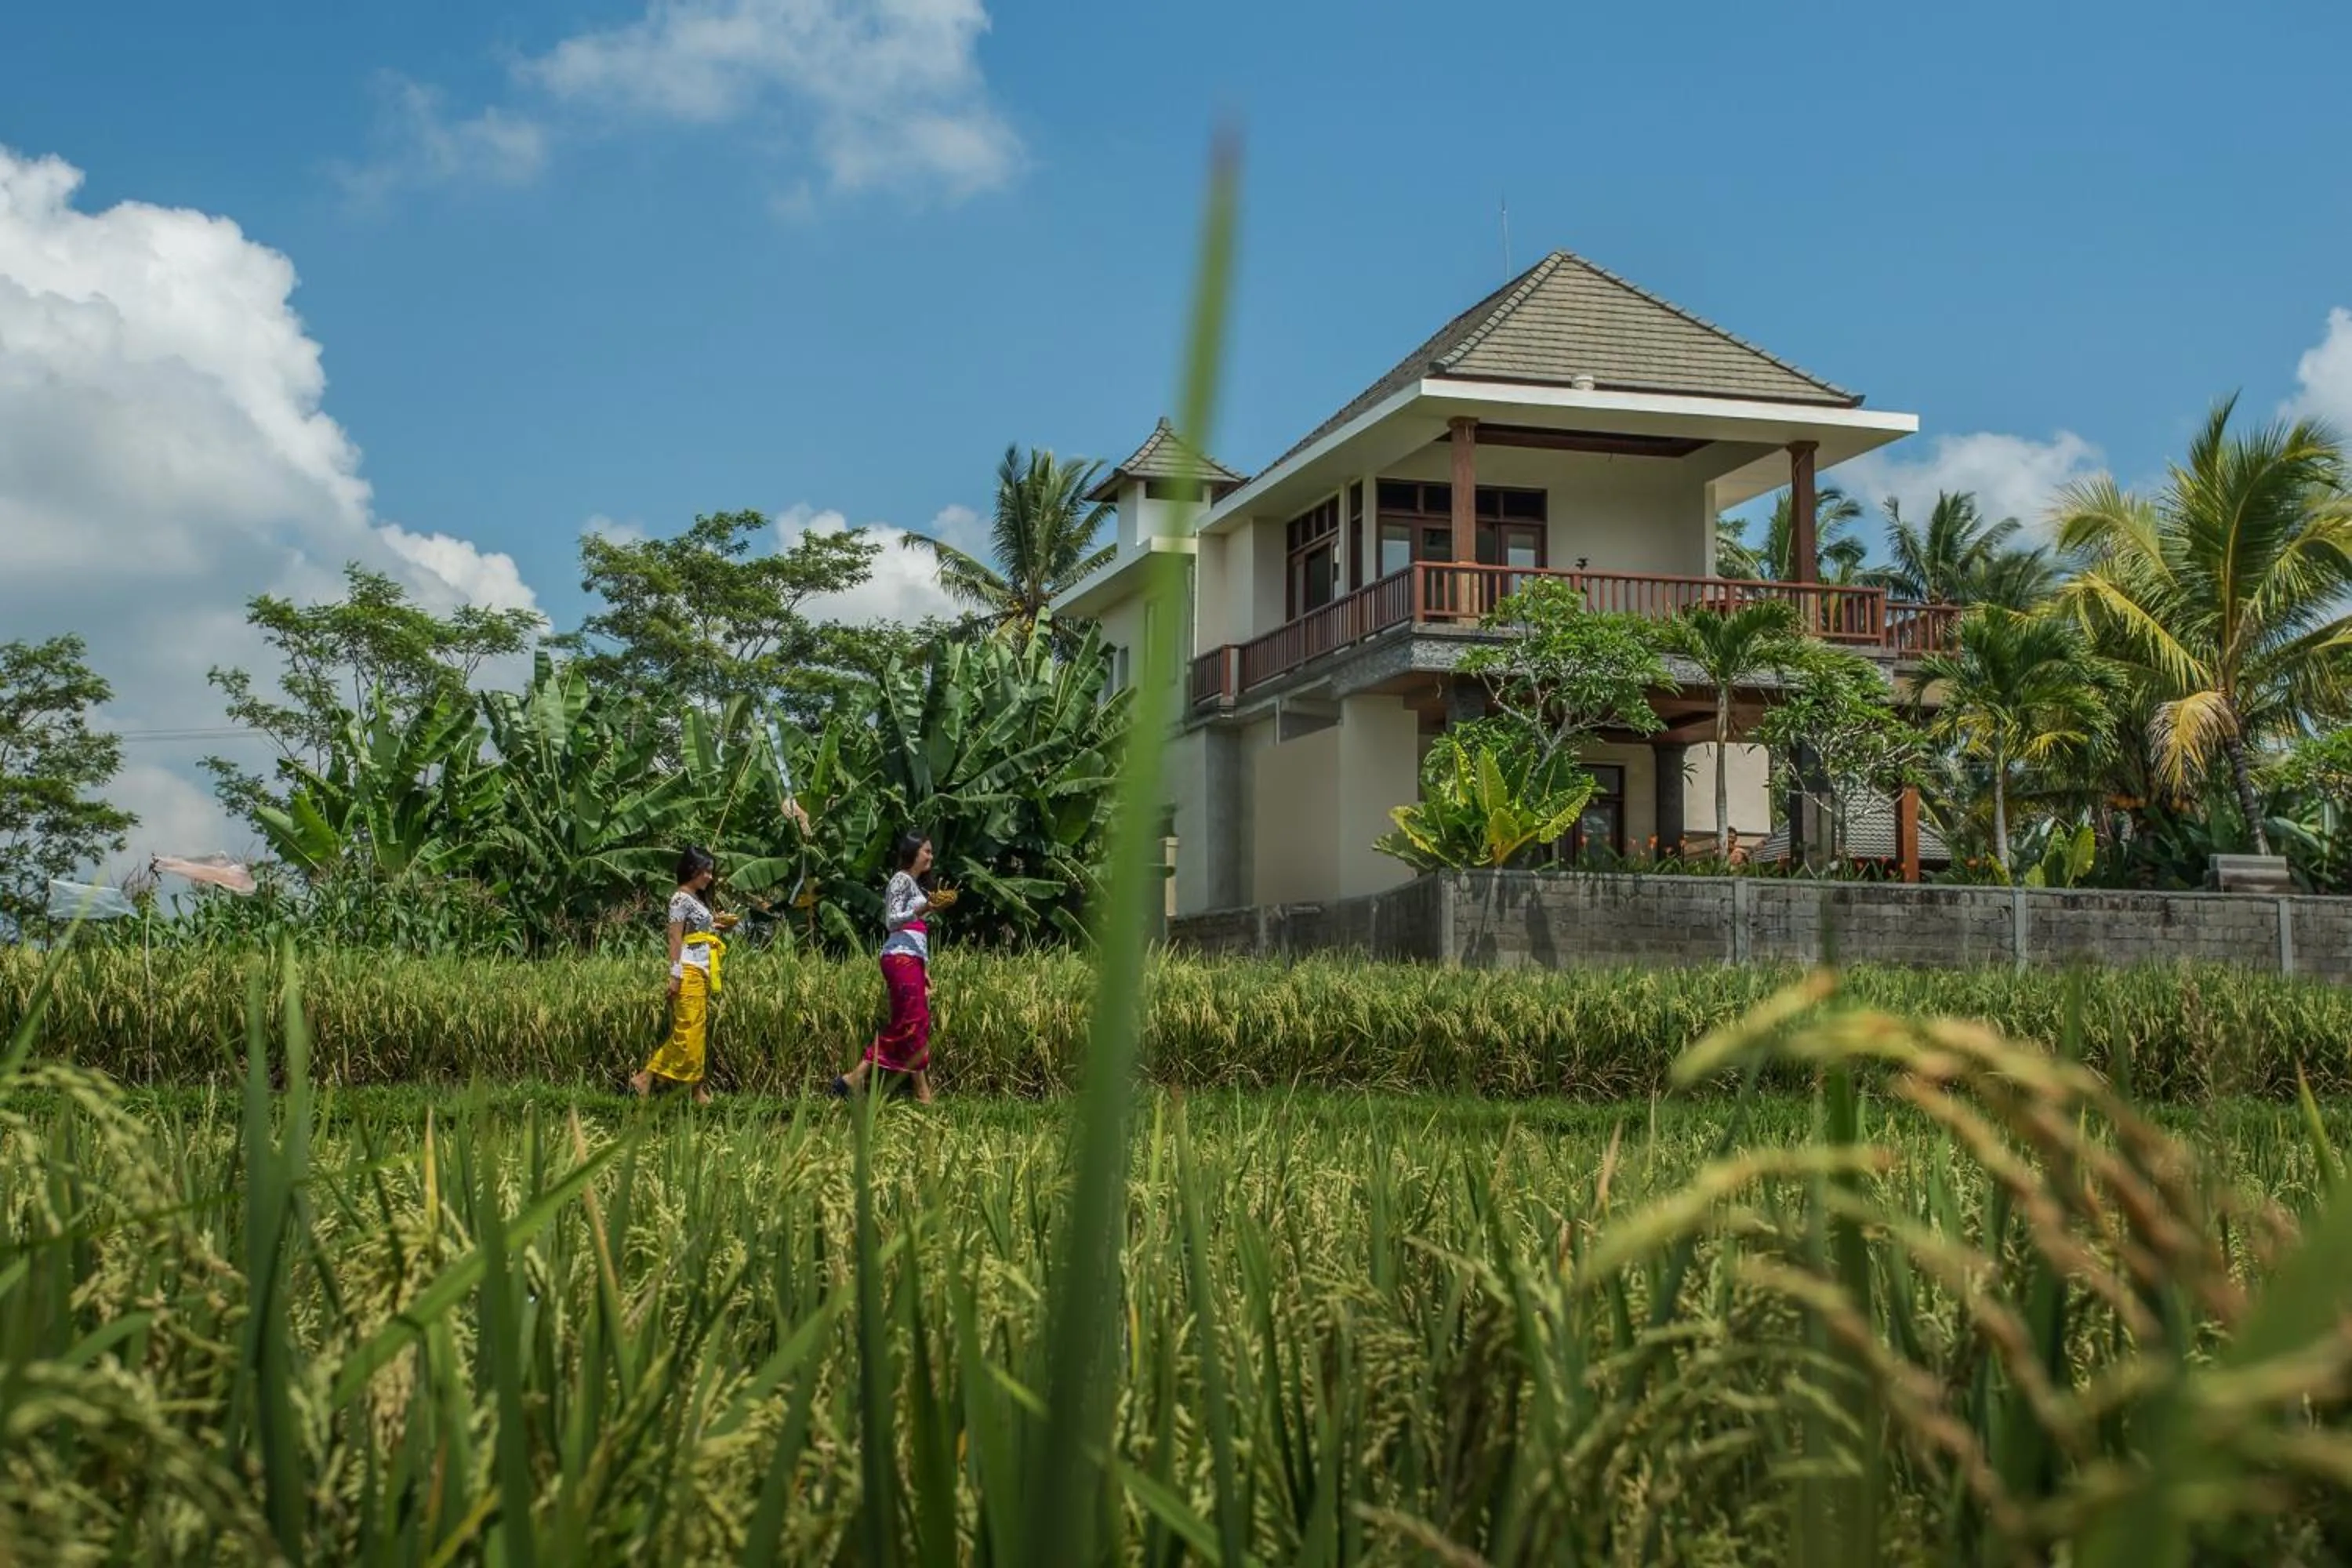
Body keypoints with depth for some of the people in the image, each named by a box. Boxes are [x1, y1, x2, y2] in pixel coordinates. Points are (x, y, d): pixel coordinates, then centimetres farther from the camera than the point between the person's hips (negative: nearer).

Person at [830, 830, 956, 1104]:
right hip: (902, 957, -10)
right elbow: (892, 921, -13)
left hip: (912, 959, 10)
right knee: (915, 1023, -9)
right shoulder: (902, 879, -3)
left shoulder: (916, 884, 24)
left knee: (903, 1025, 6)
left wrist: (926, 969, 21)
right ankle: (923, 1094, -9)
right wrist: (922, 910, -27)